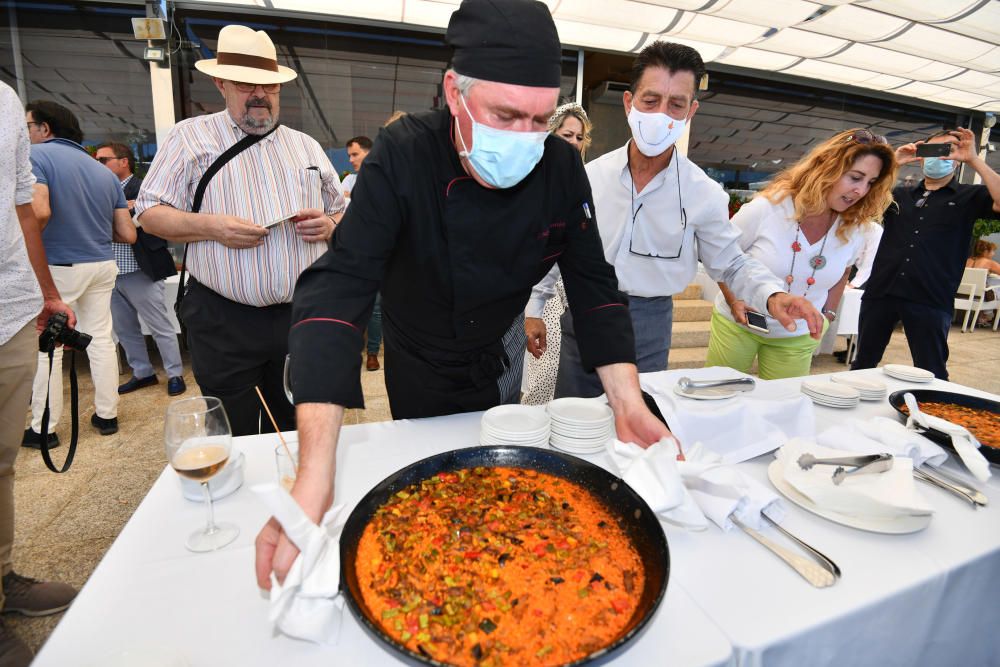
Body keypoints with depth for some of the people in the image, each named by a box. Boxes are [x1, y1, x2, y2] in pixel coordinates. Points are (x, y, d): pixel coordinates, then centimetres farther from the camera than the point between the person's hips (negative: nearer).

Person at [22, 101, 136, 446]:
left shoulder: (36, 154, -7)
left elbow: (39, 212, -25)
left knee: (46, 349, 5)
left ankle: (43, 429, 14)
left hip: (58, 267, -5)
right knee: (101, 340, 12)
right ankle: (107, 414, 20)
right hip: (102, 265, 6)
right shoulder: (105, 171, 11)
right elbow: (127, 234, 7)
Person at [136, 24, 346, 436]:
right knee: (232, 441, 8)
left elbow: (343, 216, 18)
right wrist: (210, 226, -16)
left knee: (296, 432, 14)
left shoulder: (307, 146, 14)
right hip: (224, 322, -2)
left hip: (304, 315, 3)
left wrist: (328, 226, -5)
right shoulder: (192, 136, 5)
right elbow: (150, 214, 3)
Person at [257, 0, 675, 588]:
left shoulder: (562, 167, -18)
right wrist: (315, 474, -47)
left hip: (498, 359, 3)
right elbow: (337, 291, -38)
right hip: (420, 373, -2)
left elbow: (594, 285, -15)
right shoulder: (403, 157, -29)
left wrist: (628, 402, -27)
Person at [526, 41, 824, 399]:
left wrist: (772, 295, -17)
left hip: (649, 326, -1)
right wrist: (533, 309, 5)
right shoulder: (590, 175, -4)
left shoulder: (704, 194, -6)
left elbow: (732, 263, 3)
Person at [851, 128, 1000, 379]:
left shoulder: (970, 197, 10)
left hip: (930, 300, -2)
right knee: (863, 364, 10)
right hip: (880, 292, 2)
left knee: (931, 375, 4)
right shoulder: (899, 195, 18)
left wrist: (974, 159, -8)